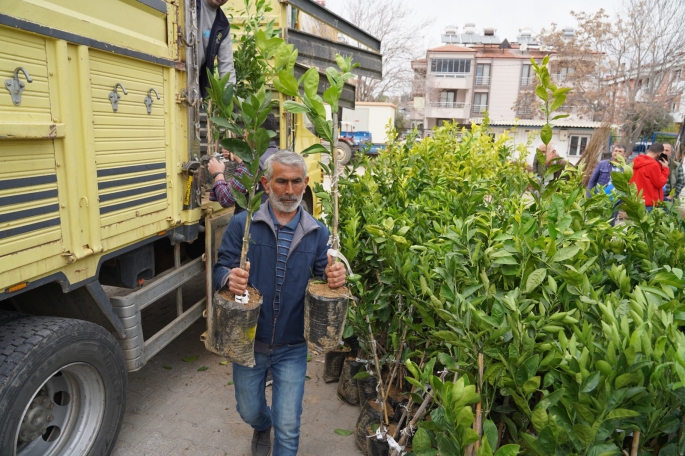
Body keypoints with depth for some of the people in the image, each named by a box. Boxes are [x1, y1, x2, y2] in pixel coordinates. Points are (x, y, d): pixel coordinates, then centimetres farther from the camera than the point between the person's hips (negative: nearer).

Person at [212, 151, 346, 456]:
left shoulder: (317, 233, -4)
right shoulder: (242, 224, -9)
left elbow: (323, 280, -1)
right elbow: (221, 269, -8)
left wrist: (335, 277, -24)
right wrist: (230, 278, -31)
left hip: (292, 348, 0)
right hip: (248, 342, 1)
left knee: (288, 427, 8)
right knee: (249, 412, 24)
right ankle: (262, 428, 61)